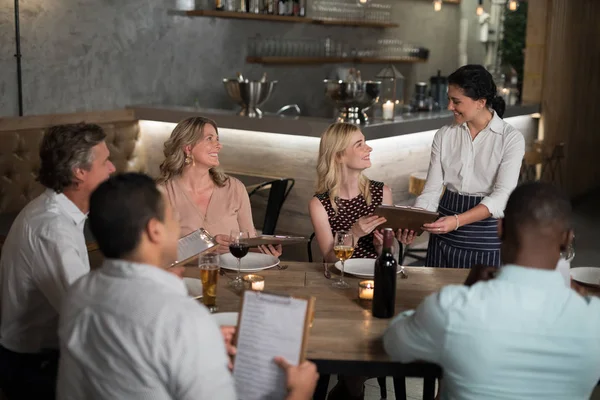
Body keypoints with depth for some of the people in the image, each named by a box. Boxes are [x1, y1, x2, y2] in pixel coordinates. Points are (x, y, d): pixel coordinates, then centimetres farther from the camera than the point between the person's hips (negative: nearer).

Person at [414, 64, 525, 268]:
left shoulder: (511, 138, -8)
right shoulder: (444, 136, 2)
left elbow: (501, 196, -17)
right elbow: (431, 191, 0)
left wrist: (457, 221, -30)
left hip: (487, 239, -3)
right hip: (445, 239, 3)